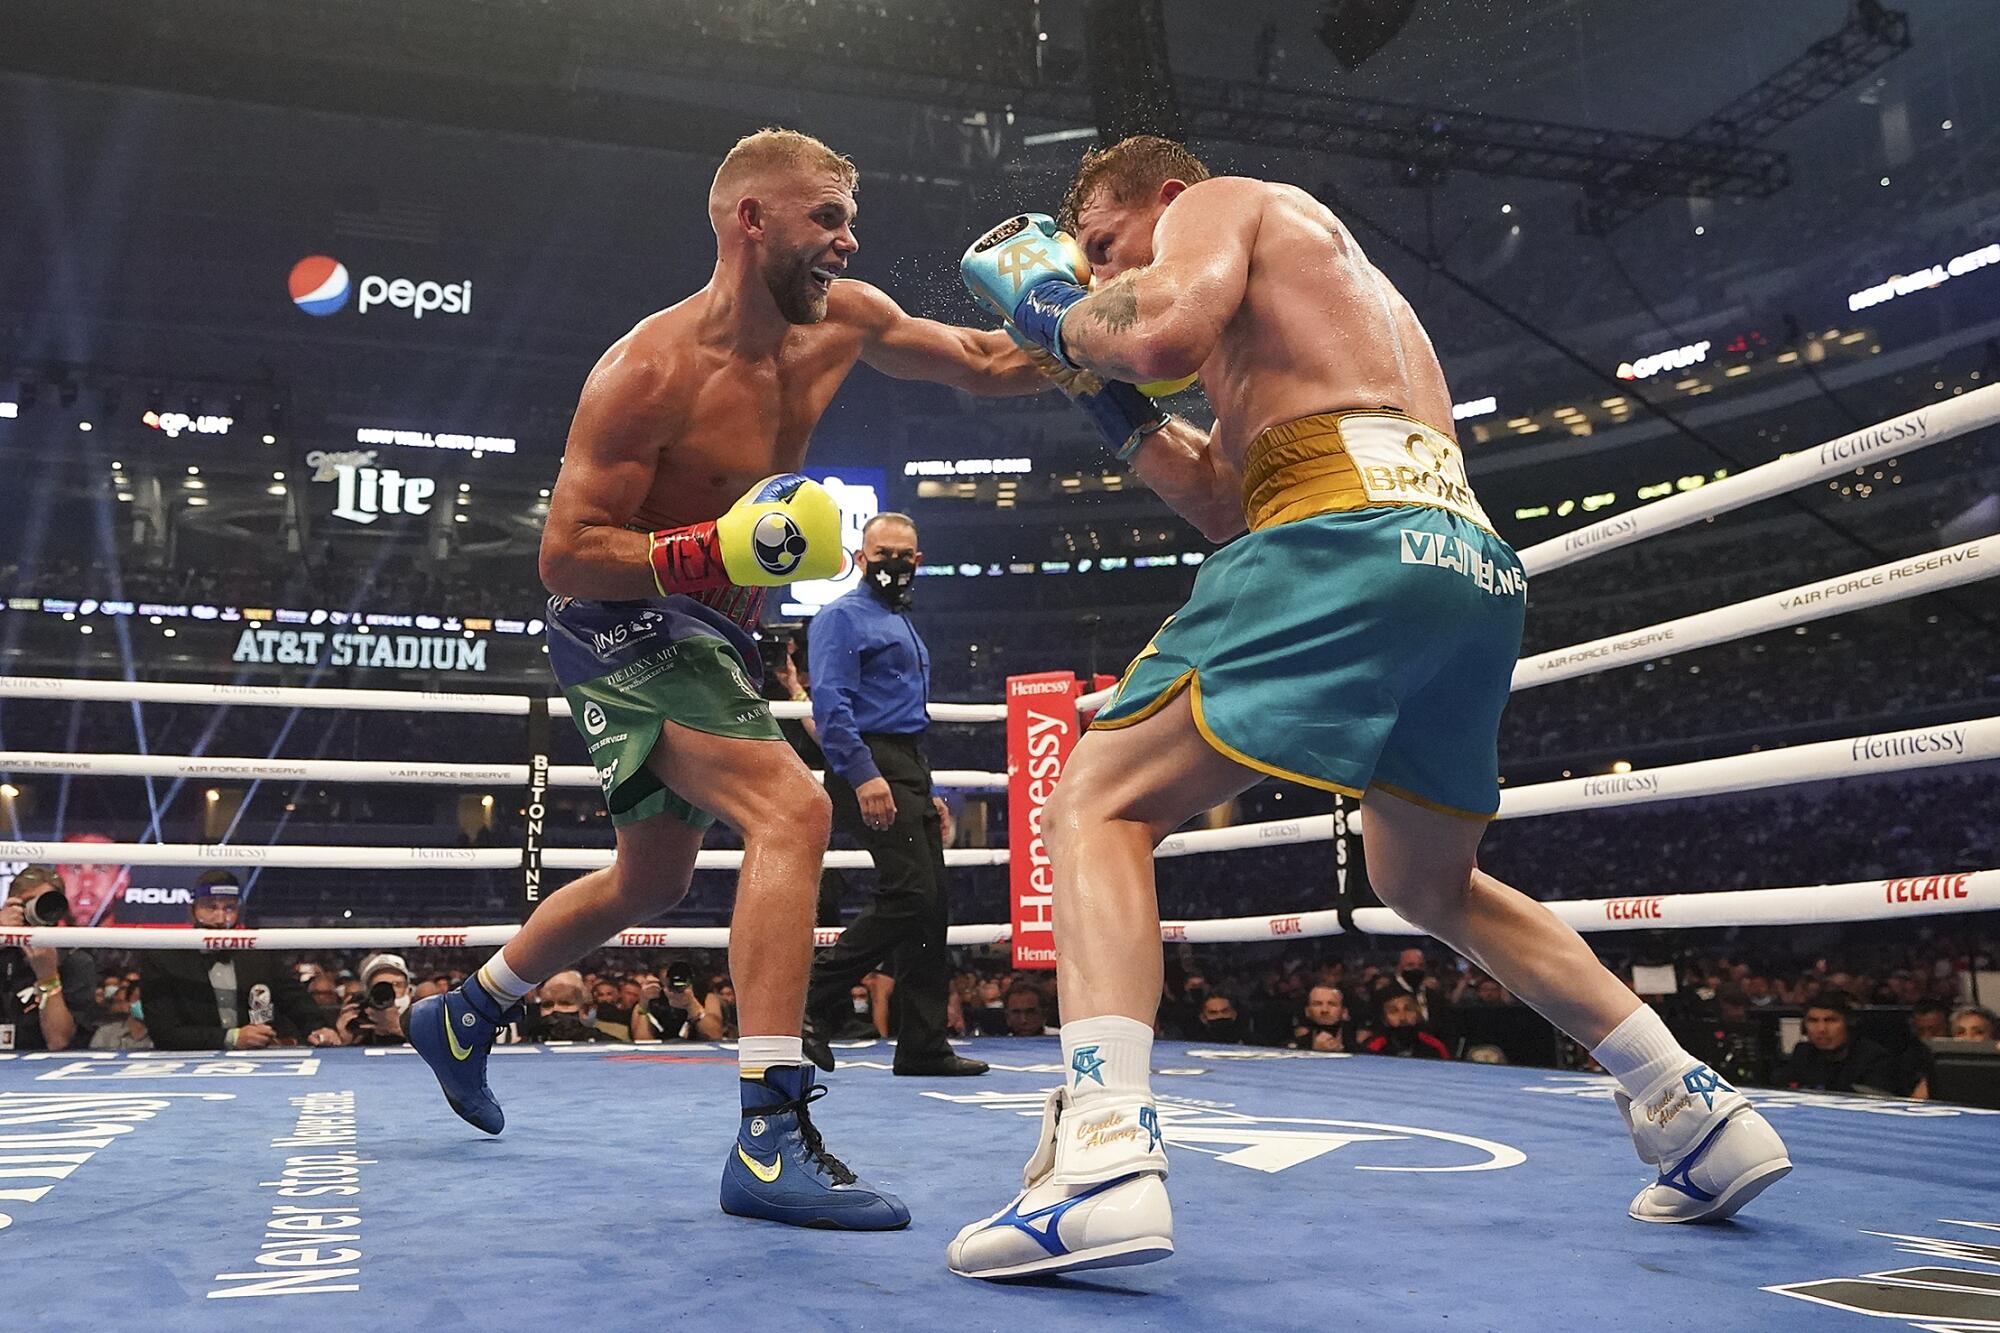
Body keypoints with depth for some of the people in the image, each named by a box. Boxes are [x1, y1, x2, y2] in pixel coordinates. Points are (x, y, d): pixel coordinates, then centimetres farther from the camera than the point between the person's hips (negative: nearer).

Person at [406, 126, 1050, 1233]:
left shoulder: (839, 321, -2)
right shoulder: (651, 372, -23)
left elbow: (985, 365, 9)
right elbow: (564, 557, -23)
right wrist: (722, 550, -37)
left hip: (703, 636, 9)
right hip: (621, 627, -9)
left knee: (652, 880, 22)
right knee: (791, 810, -29)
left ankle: (463, 1016, 44)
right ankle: (771, 1140, -28)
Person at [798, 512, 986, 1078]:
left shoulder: (905, 627, 27)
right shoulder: (843, 616, -2)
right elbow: (830, 703, -15)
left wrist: (928, 795, 23)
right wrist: (864, 775, -25)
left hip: (908, 770, 9)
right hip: (871, 766, -9)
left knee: (932, 903, 5)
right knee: (908, 894, -19)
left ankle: (924, 1046, 9)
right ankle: (808, 1005, -11)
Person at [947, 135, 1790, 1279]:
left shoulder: (1222, 200, 14)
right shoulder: (1326, 280, 38)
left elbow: (1166, 329, -11)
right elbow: (1230, 505, 33)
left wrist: (1051, 307, 8)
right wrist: (1118, 405, 30)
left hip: (1352, 532, -9)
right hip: (1478, 559, 9)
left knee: (1098, 807, -7)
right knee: (1432, 886, 26)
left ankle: (1106, 1153, -25)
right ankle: (1700, 1115, 26)